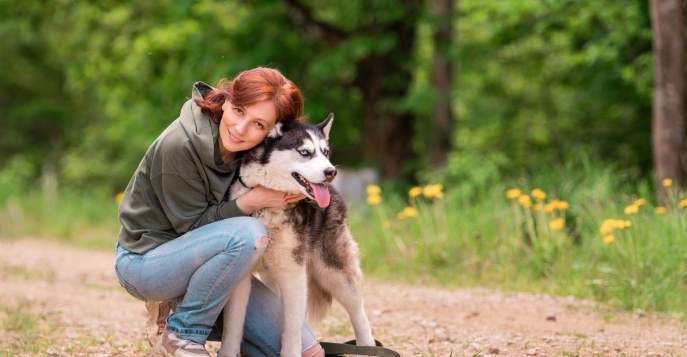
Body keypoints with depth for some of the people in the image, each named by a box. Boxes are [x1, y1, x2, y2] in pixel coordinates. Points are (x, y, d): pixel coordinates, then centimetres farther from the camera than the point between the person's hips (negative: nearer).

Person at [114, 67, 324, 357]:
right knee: (248, 234, -34)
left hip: (198, 260, 6)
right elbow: (193, 225, -19)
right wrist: (254, 200, -29)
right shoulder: (180, 145, -26)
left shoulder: (249, 149, -8)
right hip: (145, 262, -6)